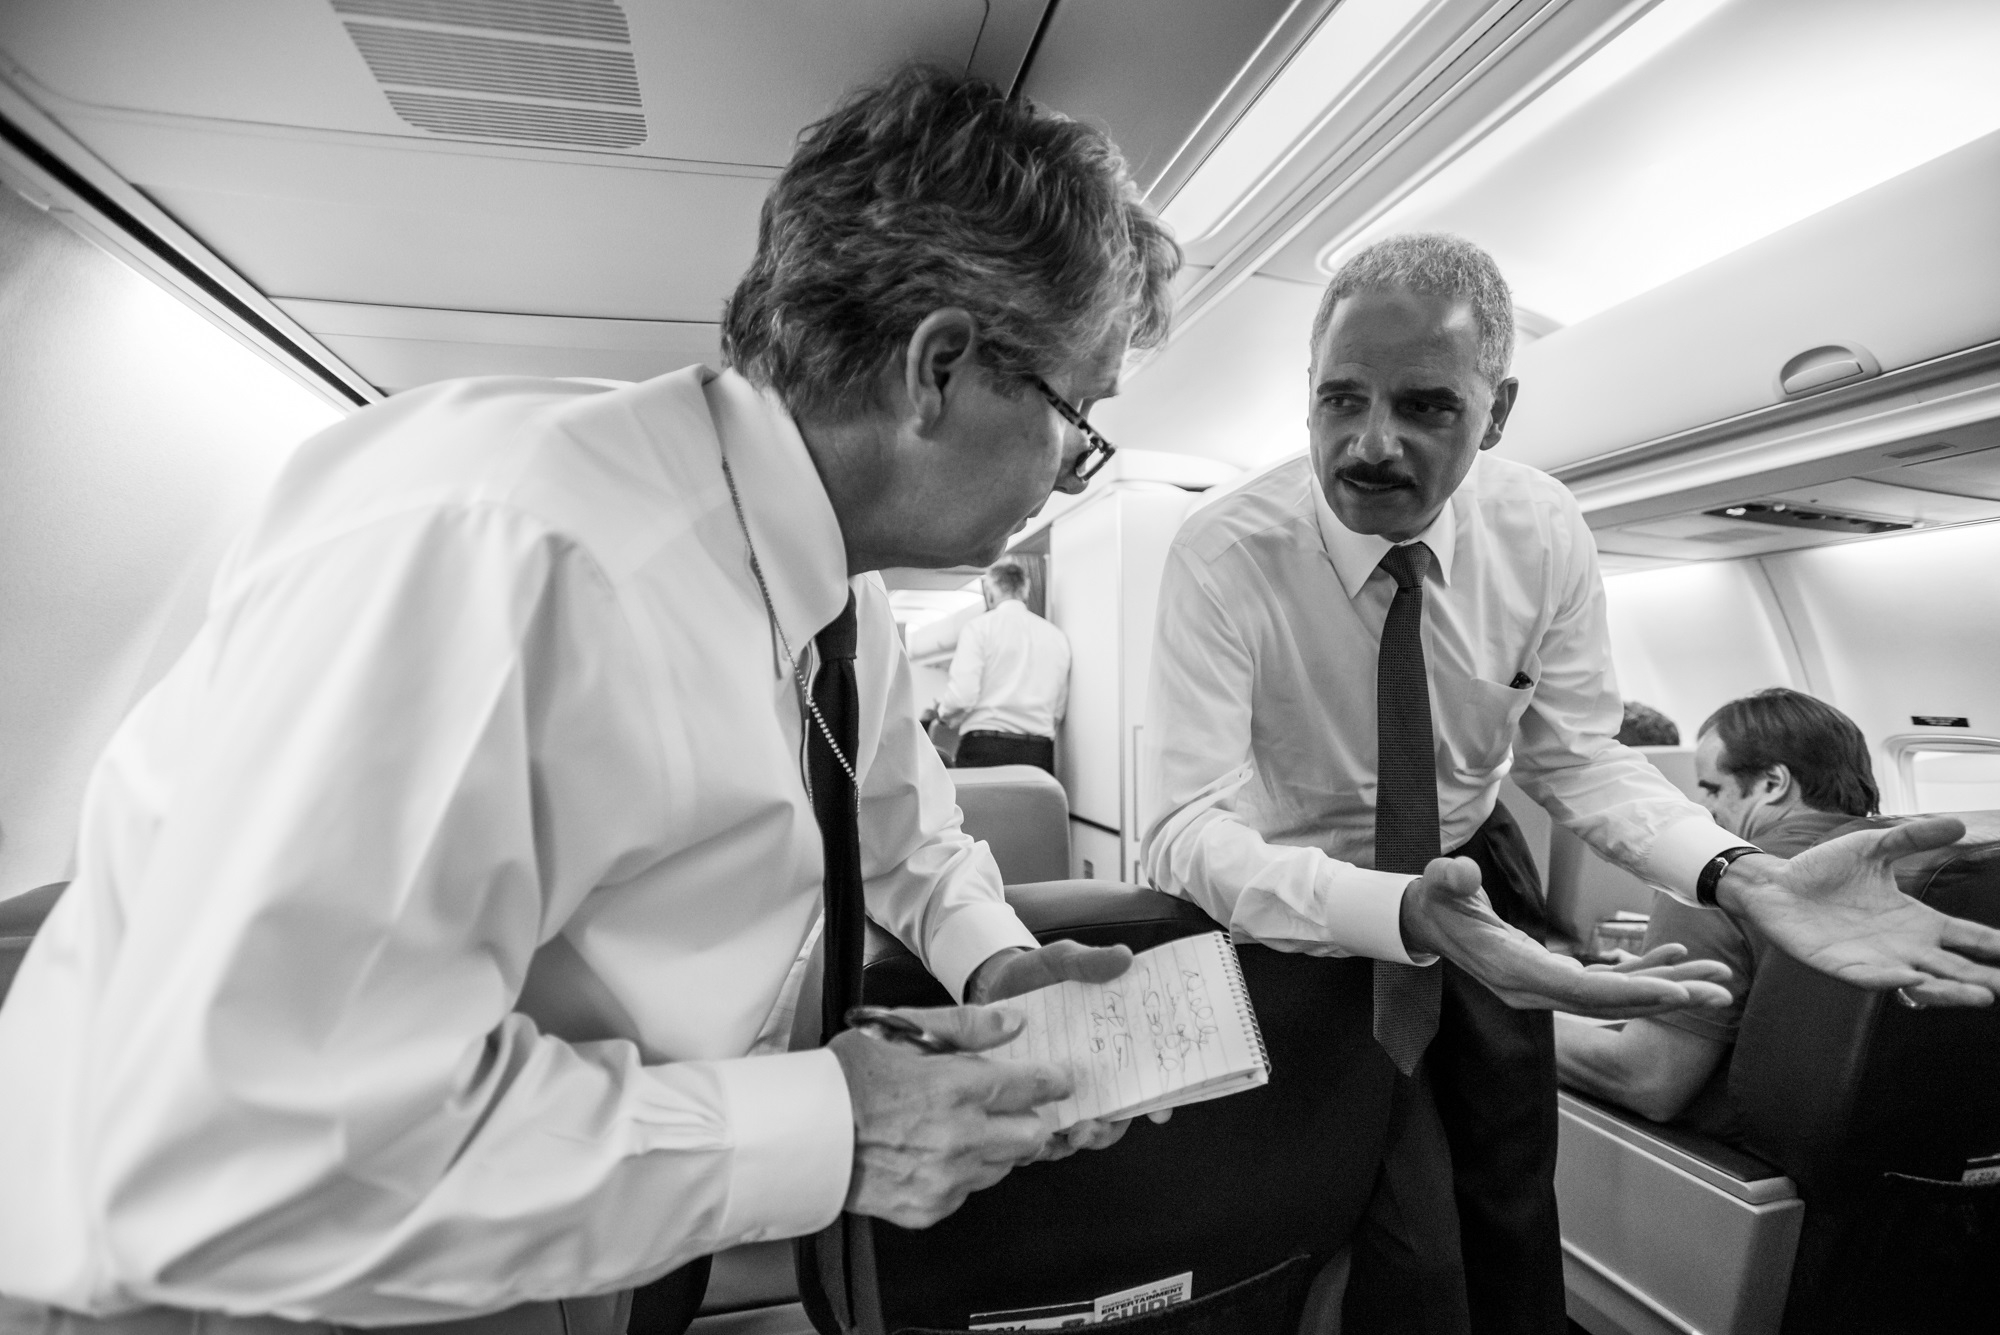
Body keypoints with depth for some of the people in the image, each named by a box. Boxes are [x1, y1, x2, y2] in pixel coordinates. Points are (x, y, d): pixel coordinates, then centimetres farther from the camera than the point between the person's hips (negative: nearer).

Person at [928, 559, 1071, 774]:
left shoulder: (978, 627, 0)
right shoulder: (1058, 637, 12)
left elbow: (962, 696, -10)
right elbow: (1058, 712, 13)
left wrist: (942, 711, 10)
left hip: (984, 750, -3)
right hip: (1039, 752, 4)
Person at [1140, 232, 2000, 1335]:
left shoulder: (1544, 532, -12)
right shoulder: (1223, 553, -26)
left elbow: (1577, 755, -6)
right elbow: (1189, 828, -32)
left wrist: (1744, 877, -25)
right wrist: (1404, 912, -48)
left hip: (1477, 880, 4)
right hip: (1313, 910, -3)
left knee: (1515, 1212, 20)